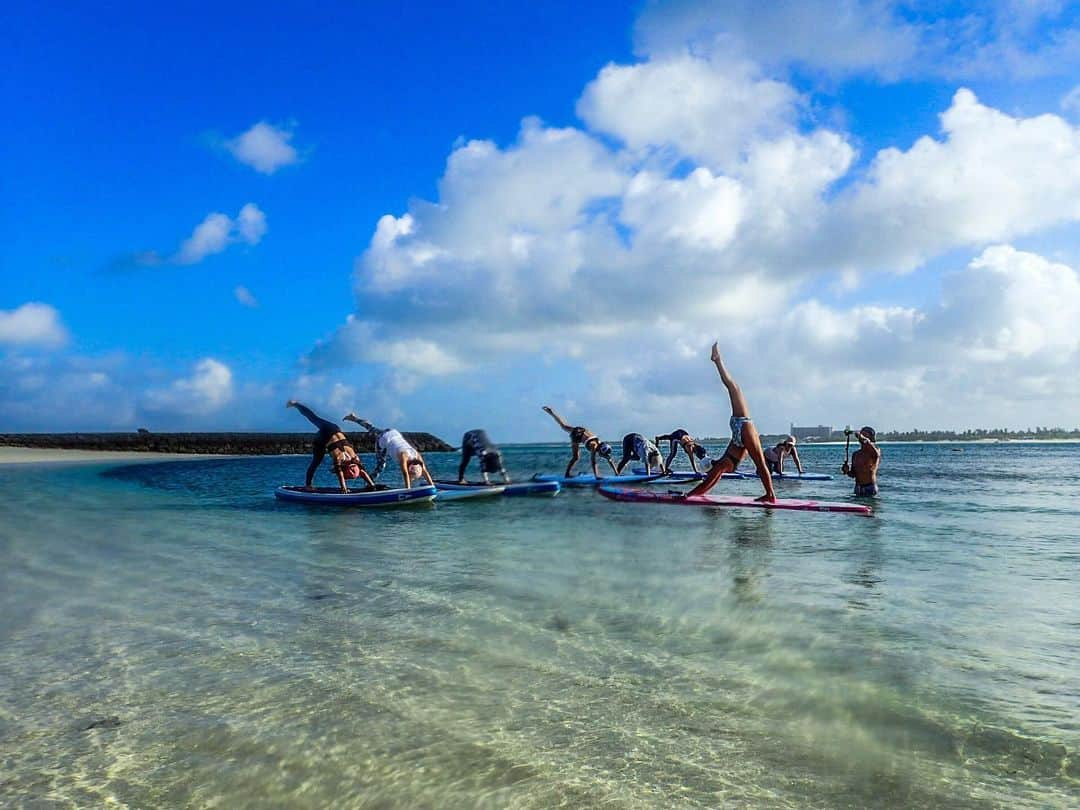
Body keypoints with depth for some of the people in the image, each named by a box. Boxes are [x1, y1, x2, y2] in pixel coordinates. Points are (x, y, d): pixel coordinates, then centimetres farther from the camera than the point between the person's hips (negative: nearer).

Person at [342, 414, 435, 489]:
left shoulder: (417, 456, -26)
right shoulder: (403, 456, -42)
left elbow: (425, 472, -23)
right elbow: (405, 474, -49)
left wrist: (432, 486, -28)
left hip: (394, 434, 6)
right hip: (383, 439, -6)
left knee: (372, 429, 28)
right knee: (380, 464, 1)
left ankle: (355, 418, 48)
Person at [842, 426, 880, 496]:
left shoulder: (874, 451, -2)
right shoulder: (855, 454, 12)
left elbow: (876, 453, -31)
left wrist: (864, 439, -40)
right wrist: (847, 471, -6)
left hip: (870, 488, -5)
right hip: (858, 488, 5)